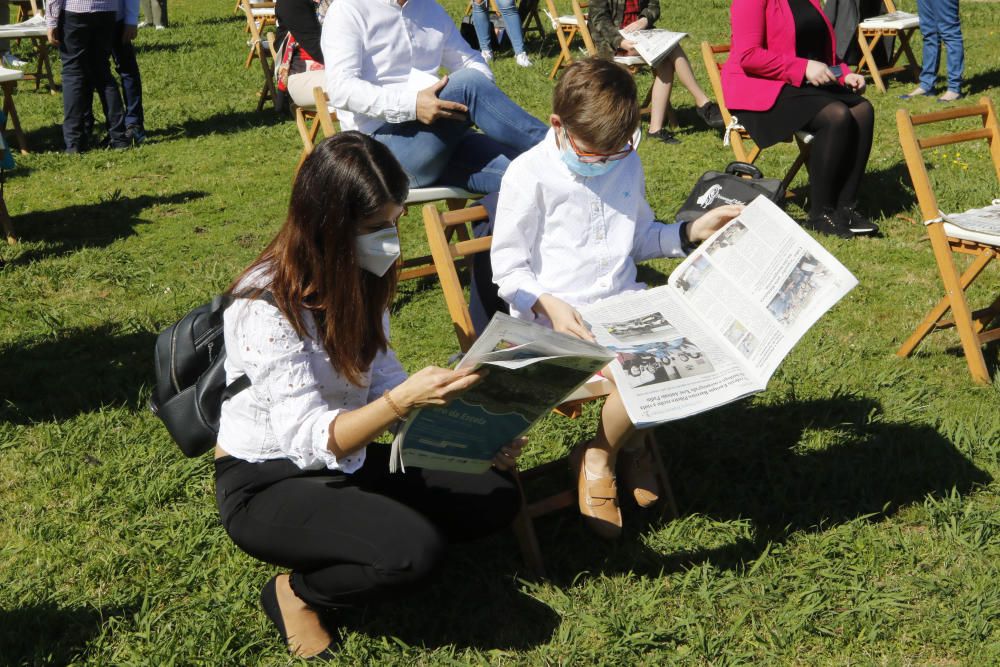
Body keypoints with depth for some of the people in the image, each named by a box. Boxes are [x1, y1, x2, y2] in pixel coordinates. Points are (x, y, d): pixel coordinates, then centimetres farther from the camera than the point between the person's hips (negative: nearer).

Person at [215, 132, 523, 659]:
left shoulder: (359, 279, -2)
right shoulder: (267, 305, -26)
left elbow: (382, 379, 4)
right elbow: (309, 440, -29)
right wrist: (403, 399, -43)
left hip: (345, 461, 8)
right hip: (267, 483, -8)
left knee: (496, 497, -4)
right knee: (414, 549, -31)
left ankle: (333, 552, 3)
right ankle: (297, 592, -3)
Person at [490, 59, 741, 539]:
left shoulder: (628, 165, 12)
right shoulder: (530, 175, -8)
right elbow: (508, 268, -7)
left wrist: (692, 233, 10)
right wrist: (547, 304, -24)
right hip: (558, 318, -6)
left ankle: (633, 443, 8)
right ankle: (597, 458, -1)